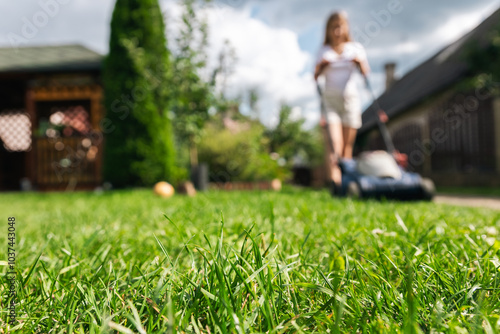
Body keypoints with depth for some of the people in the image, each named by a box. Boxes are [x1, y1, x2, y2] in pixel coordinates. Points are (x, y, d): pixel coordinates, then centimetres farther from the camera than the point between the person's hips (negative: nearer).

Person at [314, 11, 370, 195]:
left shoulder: (355, 48, 11)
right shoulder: (324, 51, 11)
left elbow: (365, 72, 1)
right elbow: (316, 76, 4)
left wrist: (360, 61, -18)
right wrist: (321, 66, -15)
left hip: (350, 98, 2)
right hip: (330, 99, -1)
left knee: (347, 145, 2)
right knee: (334, 143, -17)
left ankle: (346, 181, 8)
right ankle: (334, 182, -29)